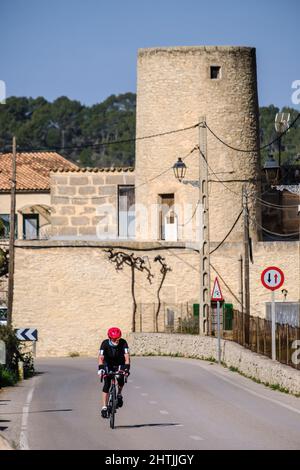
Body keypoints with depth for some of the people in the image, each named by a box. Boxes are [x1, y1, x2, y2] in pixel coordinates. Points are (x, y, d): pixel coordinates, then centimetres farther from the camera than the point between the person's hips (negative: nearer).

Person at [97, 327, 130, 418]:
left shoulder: (123, 343, -26)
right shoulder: (105, 344, -27)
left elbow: (126, 356, -33)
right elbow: (101, 357, -36)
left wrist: (127, 368, -49)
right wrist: (100, 368, -53)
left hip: (119, 364, 0)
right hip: (108, 365, 0)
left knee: (121, 379, -26)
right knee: (107, 385, -14)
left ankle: (119, 395, 4)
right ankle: (104, 407, -12)